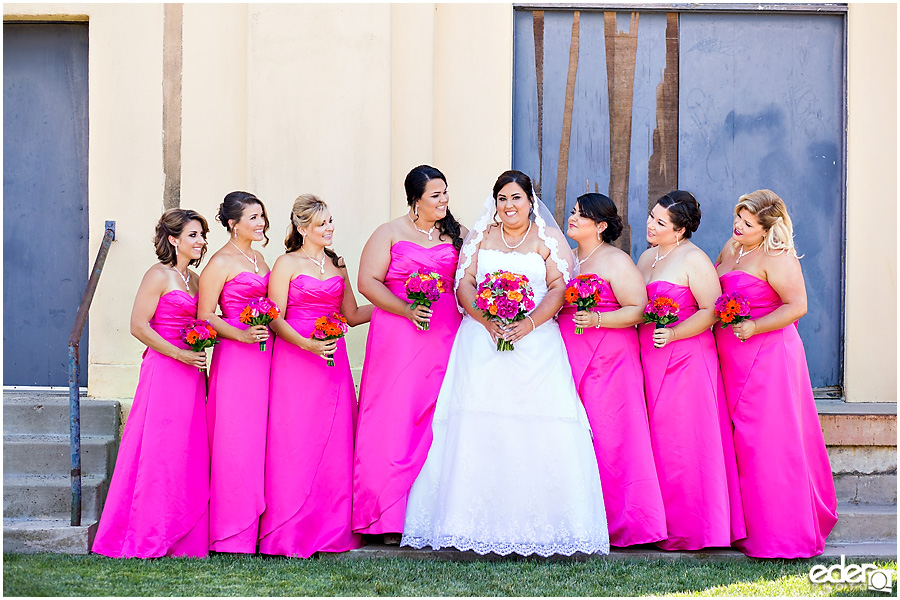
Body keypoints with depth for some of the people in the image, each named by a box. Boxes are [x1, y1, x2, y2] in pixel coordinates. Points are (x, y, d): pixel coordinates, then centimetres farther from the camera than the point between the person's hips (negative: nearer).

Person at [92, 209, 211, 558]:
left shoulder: (194, 279, 16)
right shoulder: (159, 276, -7)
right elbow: (139, 326, -12)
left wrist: (199, 352, 6)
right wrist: (179, 354, -16)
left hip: (190, 372, 8)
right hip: (164, 369, -8)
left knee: (189, 454, 7)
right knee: (159, 451, -6)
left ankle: (183, 537, 12)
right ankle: (147, 539, 0)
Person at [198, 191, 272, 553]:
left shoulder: (258, 258, 17)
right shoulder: (221, 262, -6)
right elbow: (205, 315, -10)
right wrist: (240, 334, -20)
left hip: (263, 356, 8)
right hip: (235, 357, -7)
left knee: (259, 439, 7)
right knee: (235, 442, -5)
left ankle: (256, 526, 12)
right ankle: (231, 534, 1)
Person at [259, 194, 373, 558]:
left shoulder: (337, 265, 16)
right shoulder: (287, 264, -1)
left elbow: (352, 315, 19)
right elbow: (275, 320, -6)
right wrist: (307, 344, -20)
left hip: (333, 361, 5)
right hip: (295, 360, -5)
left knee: (334, 444, 3)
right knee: (296, 444, -7)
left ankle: (331, 529, 9)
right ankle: (290, 534, -2)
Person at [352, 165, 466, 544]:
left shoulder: (457, 235, 15)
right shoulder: (390, 234, 5)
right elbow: (368, 281, -2)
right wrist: (405, 309, -13)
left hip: (445, 337, 3)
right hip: (398, 338, -3)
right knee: (395, 421, -6)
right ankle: (391, 518, -3)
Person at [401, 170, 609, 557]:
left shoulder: (549, 238, 10)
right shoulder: (480, 237, 16)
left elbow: (559, 287, 1)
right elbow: (463, 284, 7)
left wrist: (529, 323, -14)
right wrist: (487, 320, -11)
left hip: (535, 342, -1)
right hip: (482, 342, 1)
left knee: (539, 430, -11)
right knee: (479, 429, -8)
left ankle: (536, 523, -6)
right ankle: (479, 523, -6)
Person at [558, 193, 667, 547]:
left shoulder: (616, 262, -1)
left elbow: (638, 310, -7)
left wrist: (597, 320, -17)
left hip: (608, 359, -6)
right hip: (569, 358, 6)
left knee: (607, 434, -9)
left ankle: (618, 523, -2)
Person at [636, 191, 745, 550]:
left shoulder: (693, 259, -7)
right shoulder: (646, 257, 17)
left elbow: (712, 311, -11)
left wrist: (673, 333, -19)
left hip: (686, 359, -7)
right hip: (650, 360, 7)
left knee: (682, 443, -5)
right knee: (655, 440, 4)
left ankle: (689, 529, 2)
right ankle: (656, 524, 9)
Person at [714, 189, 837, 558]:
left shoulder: (776, 257, -12)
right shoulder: (730, 248, 14)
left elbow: (797, 306, -17)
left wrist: (754, 327, -22)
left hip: (767, 357, -8)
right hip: (734, 361, 8)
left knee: (767, 442, -6)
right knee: (743, 441, 10)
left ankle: (782, 539, 3)